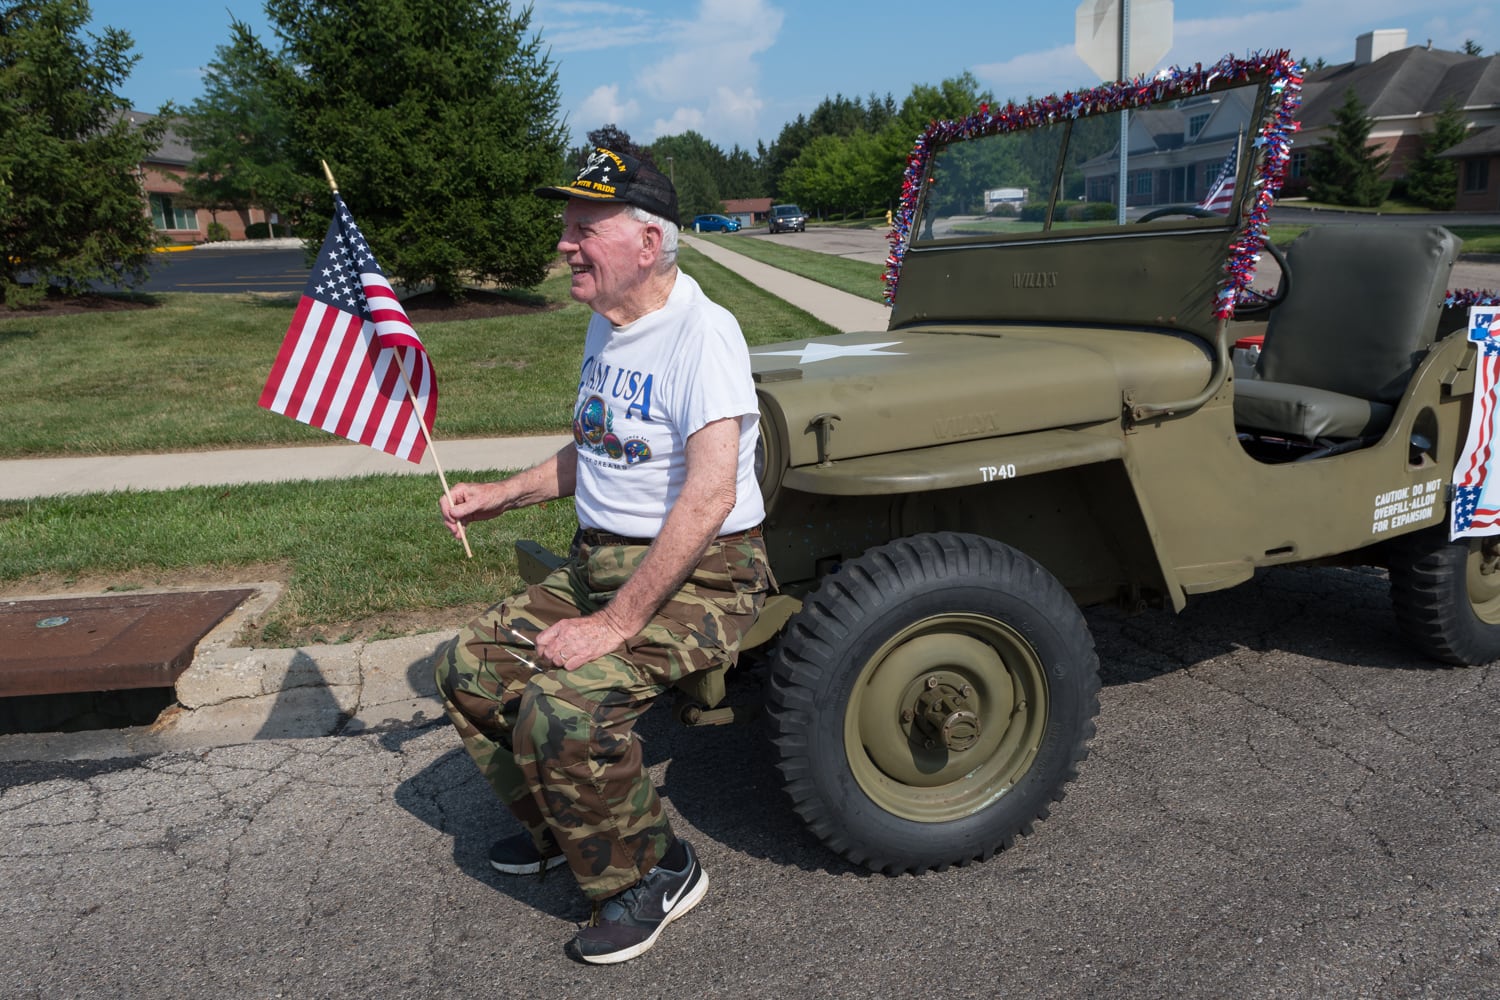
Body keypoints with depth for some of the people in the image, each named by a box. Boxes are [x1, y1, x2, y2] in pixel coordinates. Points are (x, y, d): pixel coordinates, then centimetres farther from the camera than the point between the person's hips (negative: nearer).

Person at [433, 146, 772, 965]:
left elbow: (710, 495, -29)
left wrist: (616, 621, -29)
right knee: (469, 667, 3)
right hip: (599, 560, 9)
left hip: (697, 576, -9)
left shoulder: (701, 332, -19)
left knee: (564, 708, -27)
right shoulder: (604, 325, 10)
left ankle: (653, 873, 1)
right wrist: (499, 496, 11)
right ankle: (561, 827, 26)